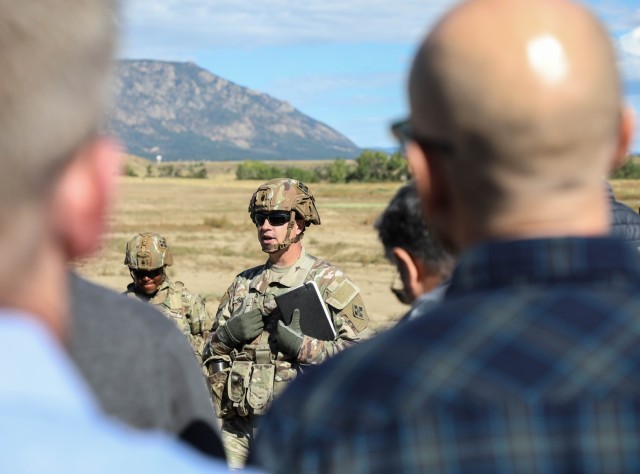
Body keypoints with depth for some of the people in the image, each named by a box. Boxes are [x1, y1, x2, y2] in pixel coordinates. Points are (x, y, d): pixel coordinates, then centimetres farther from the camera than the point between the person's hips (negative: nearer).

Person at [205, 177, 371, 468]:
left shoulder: (328, 281, -1)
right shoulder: (244, 284, 16)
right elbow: (213, 349, 20)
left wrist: (299, 344, -18)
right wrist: (229, 333, -1)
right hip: (238, 428, 5)